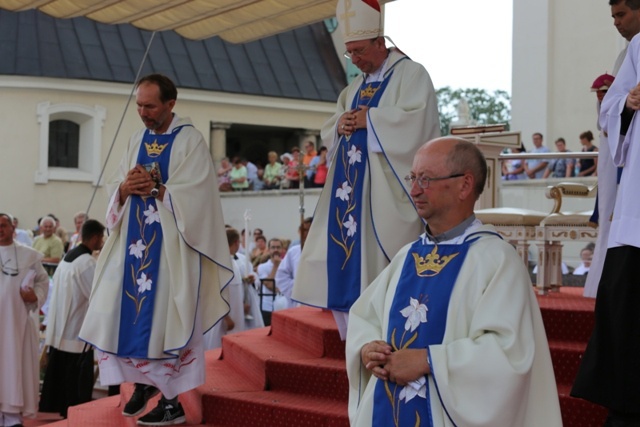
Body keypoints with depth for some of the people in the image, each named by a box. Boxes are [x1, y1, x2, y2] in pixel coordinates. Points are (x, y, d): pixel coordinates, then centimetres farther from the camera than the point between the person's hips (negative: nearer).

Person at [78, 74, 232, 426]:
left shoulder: (190, 141, -6)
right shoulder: (137, 141, 14)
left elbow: (193, 195, -15)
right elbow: (116, 188, 10)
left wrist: (153, 189, -16)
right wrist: (126, 188, -11)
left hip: (171, 245, -6)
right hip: (135, 241, 6)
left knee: (164, 317, -6)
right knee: (127, 313, 5)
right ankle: (143, 382, 24)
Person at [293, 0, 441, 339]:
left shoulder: (411, 74, -2)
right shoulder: (354, 88, 21)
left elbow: (415, 124, -18)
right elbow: (328, 133, 22)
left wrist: (367, 120, -12)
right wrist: (340, 126, -1)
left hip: (385, 194, -8)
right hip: (350, 190, 8)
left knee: (380, 269, -10)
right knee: (345, 262, 6)